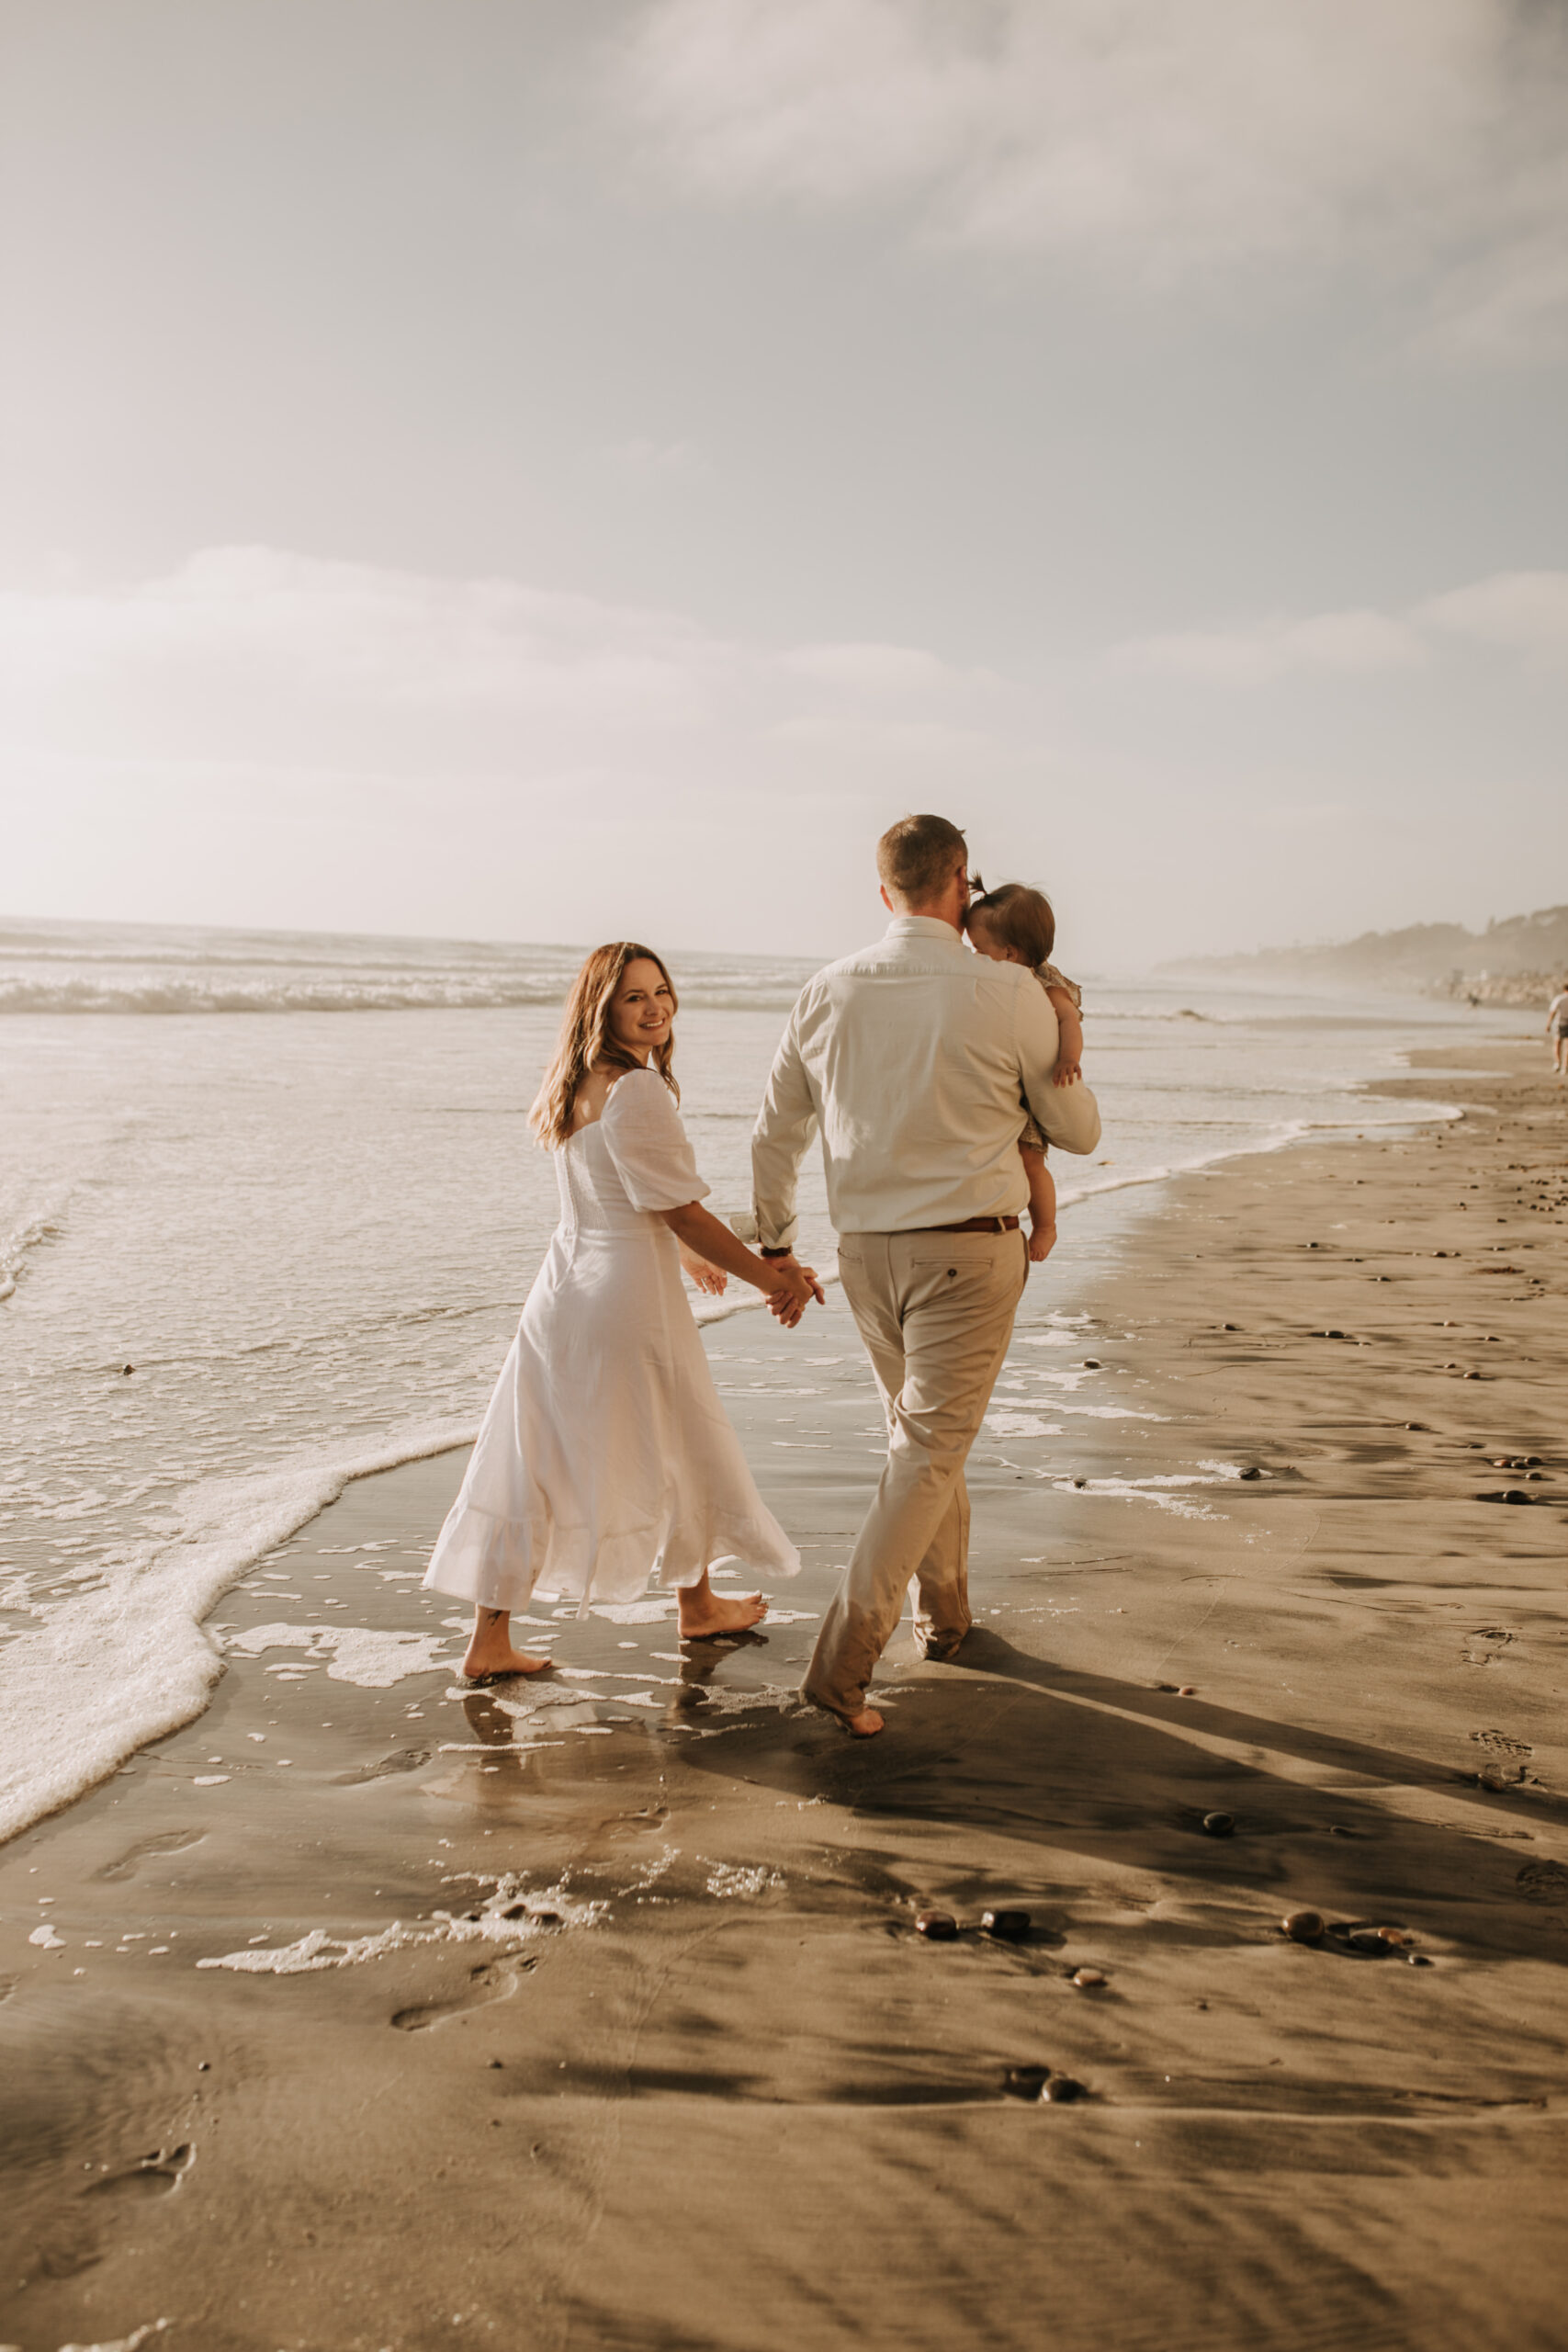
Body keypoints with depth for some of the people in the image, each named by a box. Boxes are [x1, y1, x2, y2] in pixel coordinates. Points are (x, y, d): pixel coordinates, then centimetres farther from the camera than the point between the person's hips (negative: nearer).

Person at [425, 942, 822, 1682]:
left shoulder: (576, 1088, 10)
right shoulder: (639, 1091, -19)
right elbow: (682, 1212, -18)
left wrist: (683, 1256, 33)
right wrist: (773, 1278, -11)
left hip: (565, 1283, 8)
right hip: (630, 1293, -8)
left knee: (533, 1460, 8)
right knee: (687, 1447, 15)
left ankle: (490, 1641, 10)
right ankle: (696, 1604, 35)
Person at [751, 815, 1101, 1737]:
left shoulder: (829, 993, 2)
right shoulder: (1010, 994, -9)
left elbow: (775, 1135, 10)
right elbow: (1078, 1131, 3)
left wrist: (775, 1245, 23)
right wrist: (1064, 1053, 25)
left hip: (868, 1252, 5)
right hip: (970, 1247, -5)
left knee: (922, 1430, 23)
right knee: (929, 1453, -2)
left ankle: (945, 1615, 37)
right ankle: (844, 1660, -9)